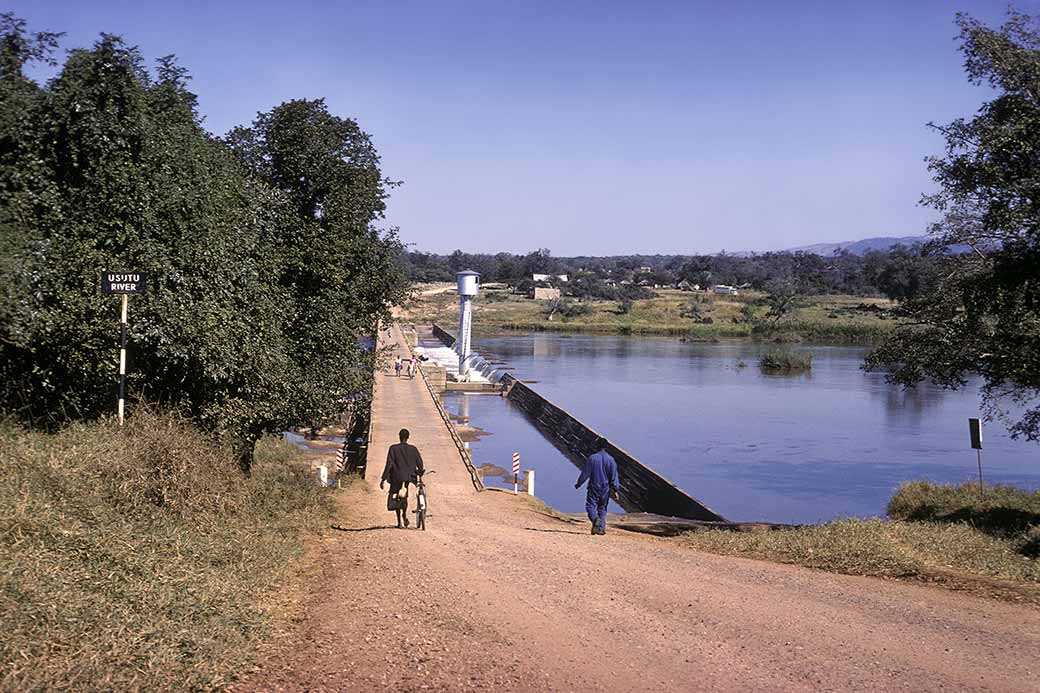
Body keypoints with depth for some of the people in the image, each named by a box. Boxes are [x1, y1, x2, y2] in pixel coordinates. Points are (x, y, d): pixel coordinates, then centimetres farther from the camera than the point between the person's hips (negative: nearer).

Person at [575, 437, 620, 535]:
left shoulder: (592, 458, -7)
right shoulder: (611, 459, 1)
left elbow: (585, 473, -5)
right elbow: (614, 476, -1)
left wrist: (578, 484, 7)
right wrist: (615, 490, 2)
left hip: (594, 487, -3)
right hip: (606, 488, 3)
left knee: (591, 506, 0)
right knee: (602, 508, 12)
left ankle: (595, 519, -29)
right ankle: (601, 528, 6)